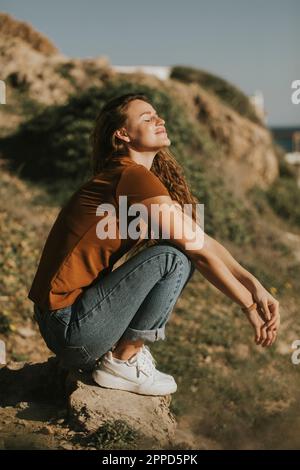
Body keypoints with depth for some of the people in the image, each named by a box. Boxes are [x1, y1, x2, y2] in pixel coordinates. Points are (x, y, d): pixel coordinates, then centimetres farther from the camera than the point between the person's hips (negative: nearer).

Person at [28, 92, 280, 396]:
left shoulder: (144, 179, 12)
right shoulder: (133, 177, -17)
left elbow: (202, 240, 7)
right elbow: (199, 248, -15)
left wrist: (255, 286, -4)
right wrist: (249, 305, -7)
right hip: (71, 329, -9)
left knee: (184, 255, 8)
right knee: (175, 257, -18)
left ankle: (125, 349, 9)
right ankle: (121, 362, -5)